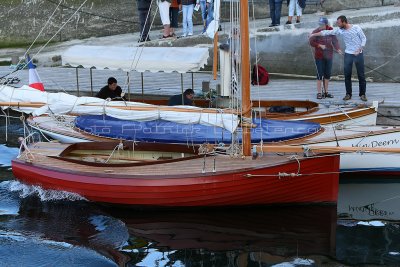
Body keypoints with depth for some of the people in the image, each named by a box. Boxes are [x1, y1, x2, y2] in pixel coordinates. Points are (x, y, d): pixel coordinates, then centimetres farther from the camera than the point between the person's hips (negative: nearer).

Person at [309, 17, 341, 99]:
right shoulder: (316, 32, -9)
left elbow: (334, 40, -4)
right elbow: (311, 42, -8)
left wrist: (338, 48, -21)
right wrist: (320, 45, -21)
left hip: (329, 56, 4)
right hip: (319, 56, -4)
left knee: (327, 74, 10)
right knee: (320, 74, -5)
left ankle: (326, 92, 20)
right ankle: (319, 93, 2)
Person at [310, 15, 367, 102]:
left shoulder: (356, 28, -11)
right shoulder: (340, 30, -2)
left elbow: (364, 39, -5)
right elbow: (327, 32, 2)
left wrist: (359, 50, -15)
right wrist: (314, 34, 4)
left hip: (358, 54, -3)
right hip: (348, 54, 3)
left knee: (361, 75, 0)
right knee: (347, 75, 2)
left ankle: (362, 94, 8)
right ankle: (348, 94, 10)